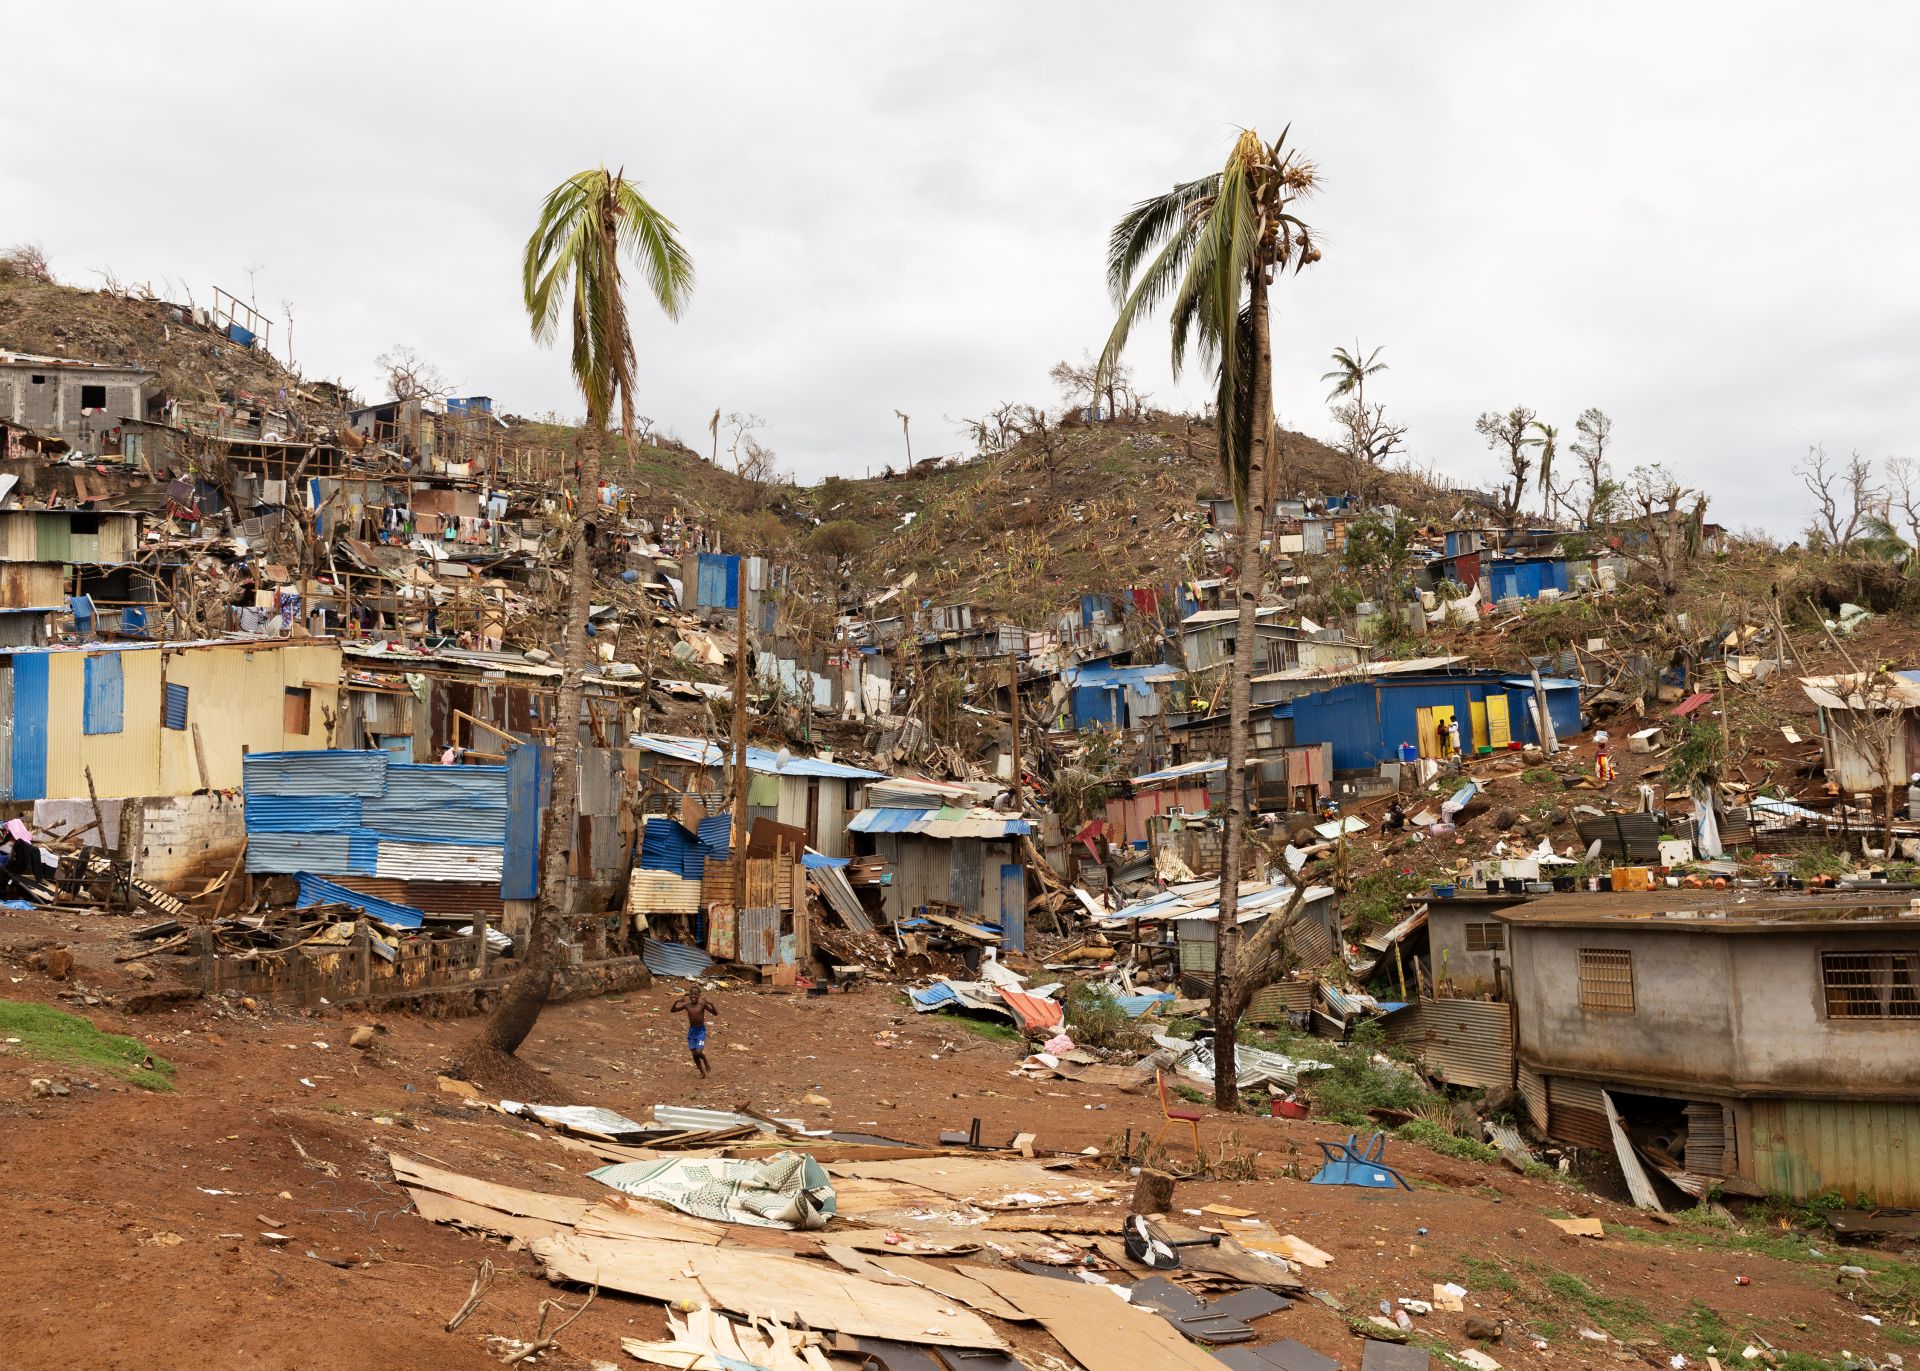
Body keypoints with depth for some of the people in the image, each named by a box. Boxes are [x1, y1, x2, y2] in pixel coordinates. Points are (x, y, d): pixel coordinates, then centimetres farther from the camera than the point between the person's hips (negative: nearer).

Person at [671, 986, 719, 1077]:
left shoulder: (702, 1004, -14)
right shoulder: (686, 1005, -7)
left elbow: (716, 1013, -17)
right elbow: (672, 1011, -4)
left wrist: (711, 1003, -32)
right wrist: (676, 1002, -22)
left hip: (701, 1030, -3)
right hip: (691, 1030, 3)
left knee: (699, 1051, -17)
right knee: (694, 1053, 5)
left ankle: (706, 1063, 17)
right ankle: (702, 1072, 23)